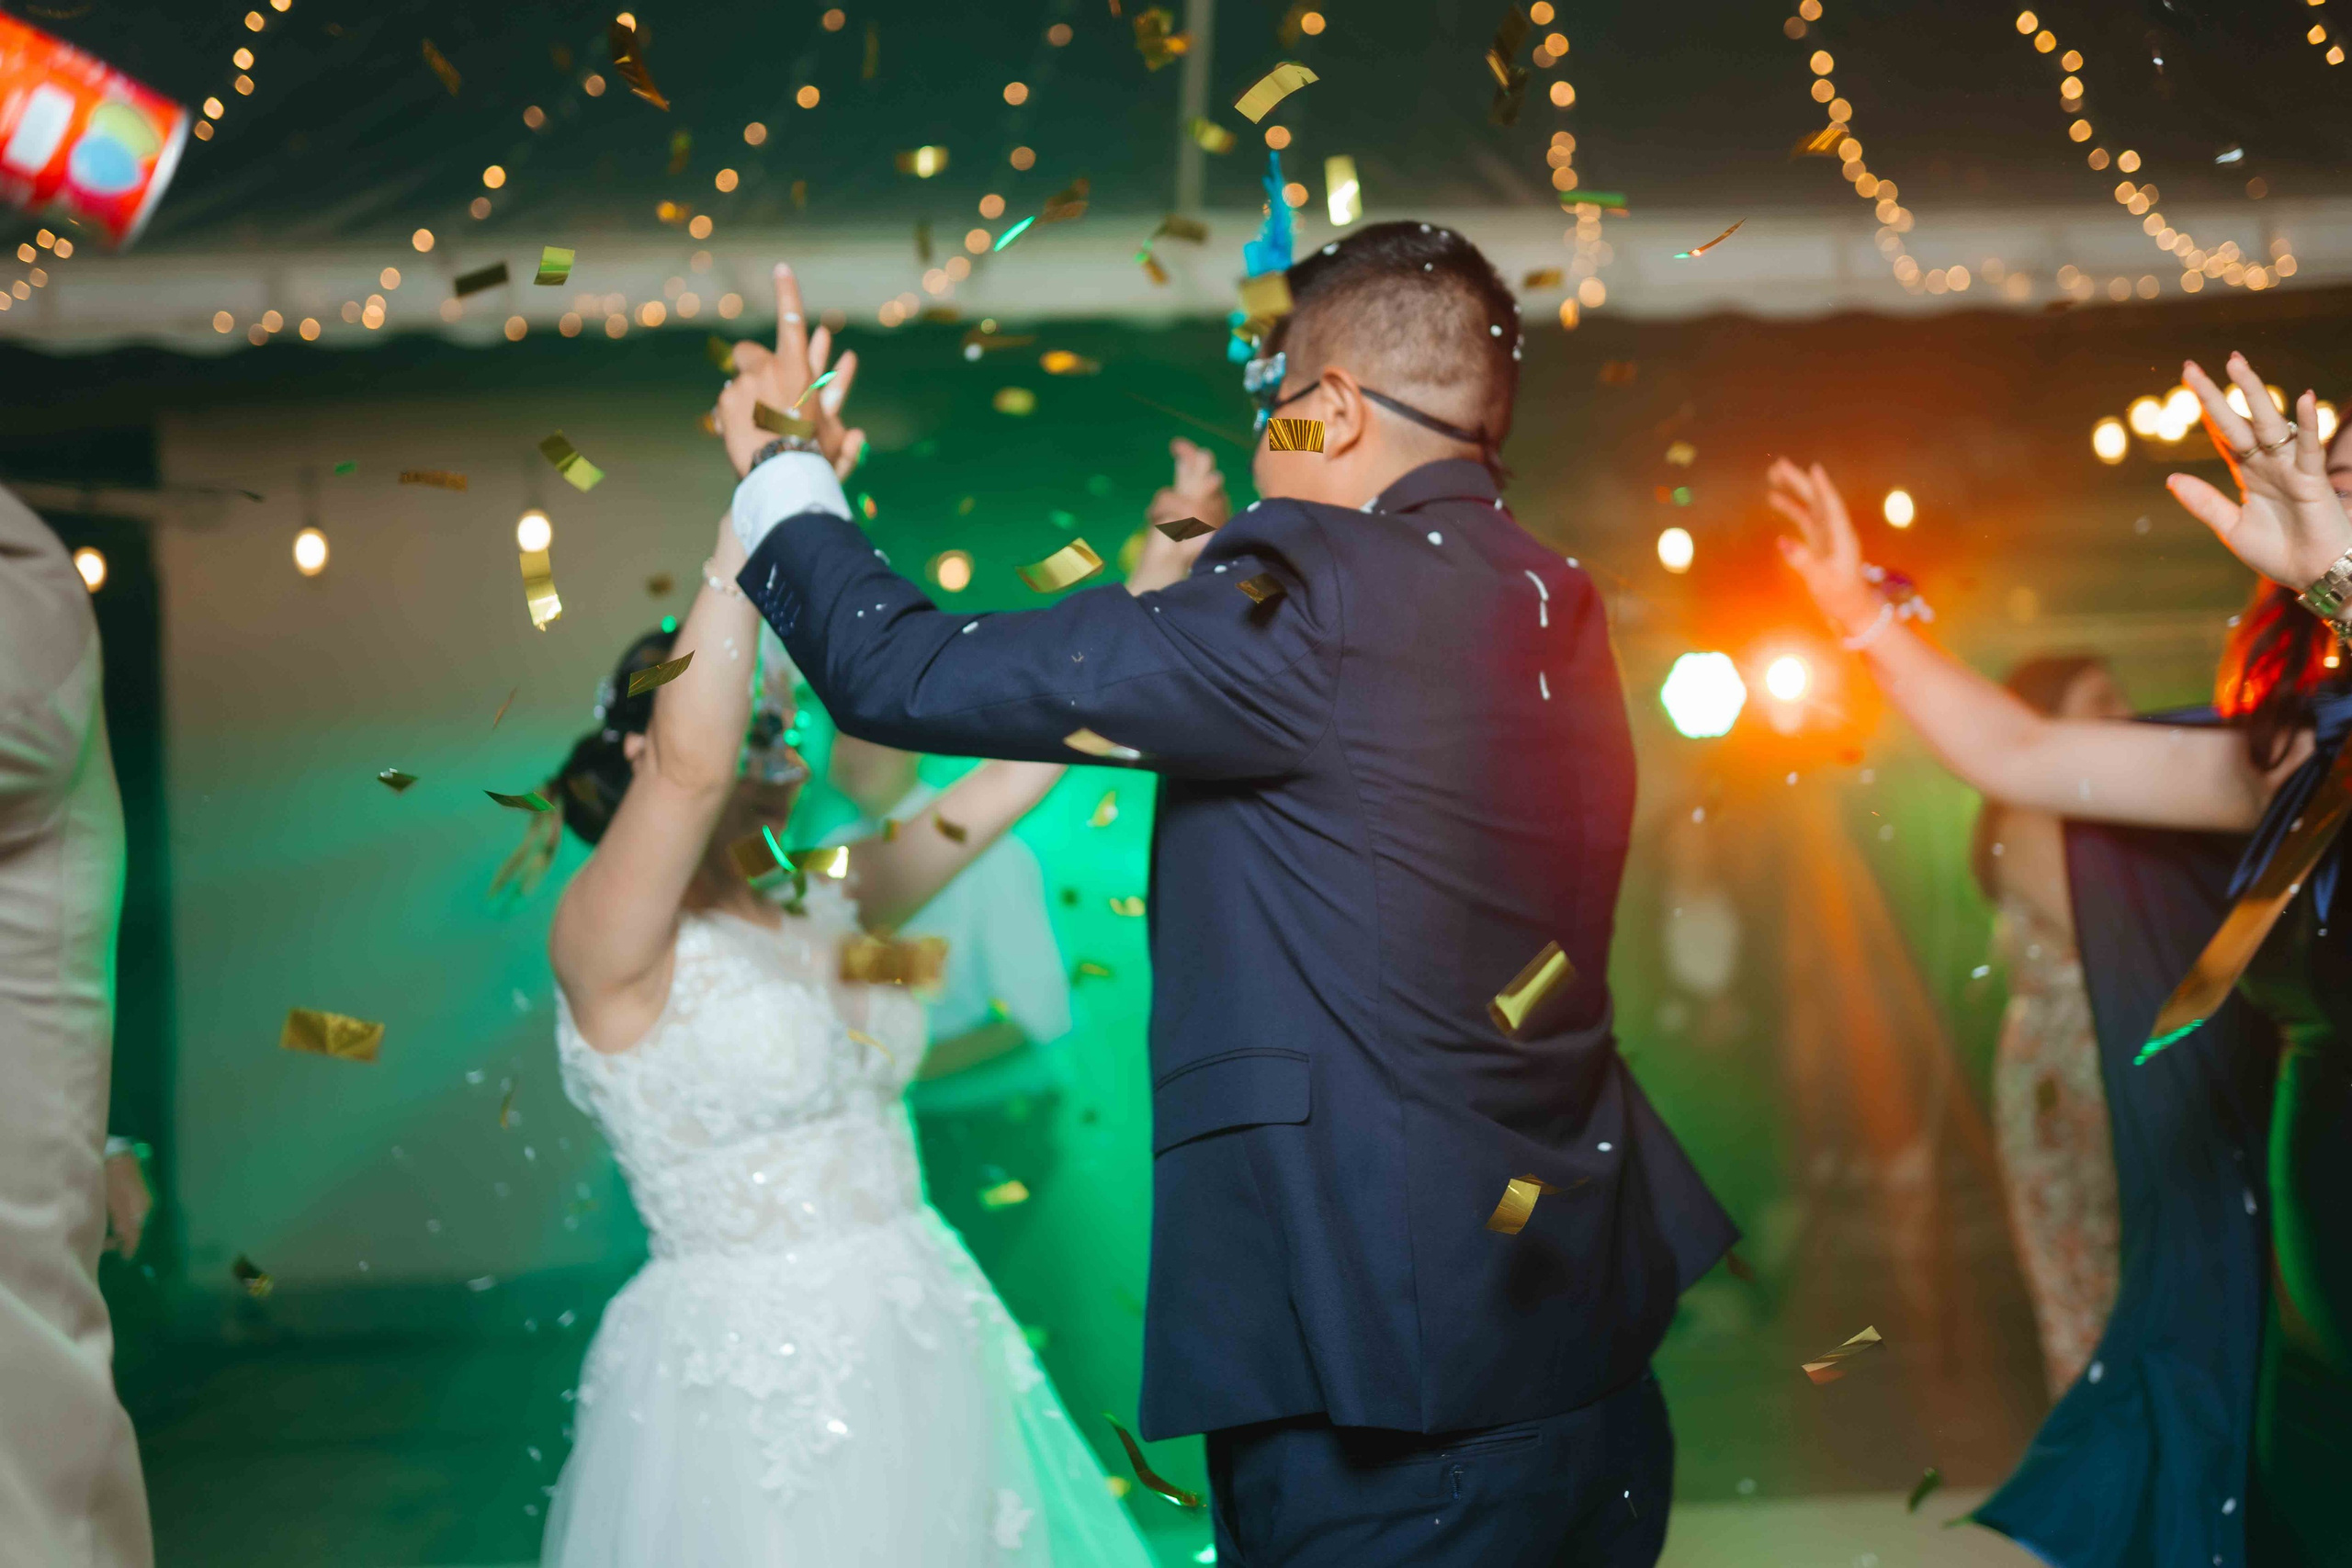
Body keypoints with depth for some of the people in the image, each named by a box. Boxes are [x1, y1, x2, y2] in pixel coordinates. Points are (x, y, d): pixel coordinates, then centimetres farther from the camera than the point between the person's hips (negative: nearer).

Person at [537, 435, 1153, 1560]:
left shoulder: (826, 903, 8)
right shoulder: (608, 947, -12)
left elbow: (1024, 771, 9)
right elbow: (691, 763, -30)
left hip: (918, 1352, 7)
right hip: (747, 1373, -7)